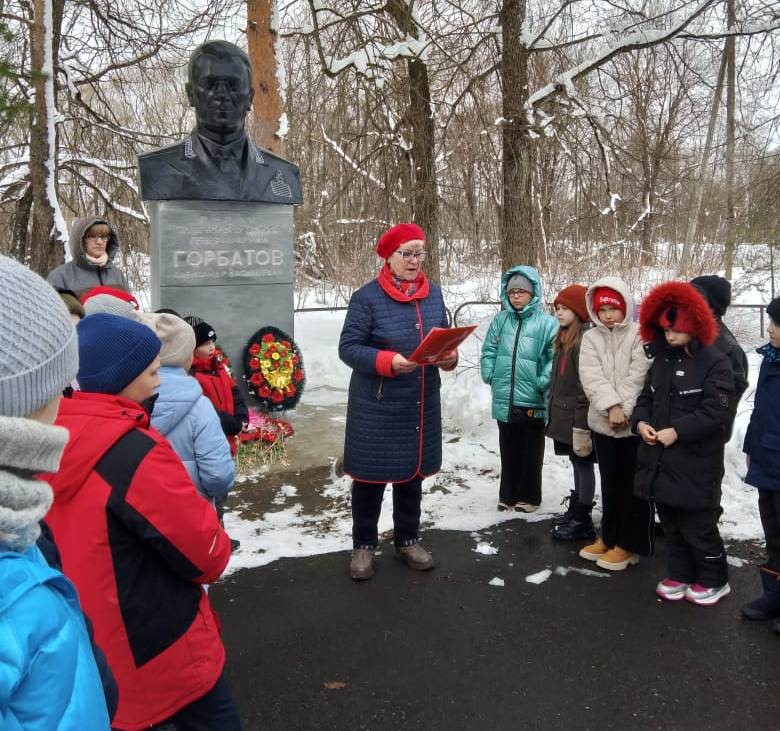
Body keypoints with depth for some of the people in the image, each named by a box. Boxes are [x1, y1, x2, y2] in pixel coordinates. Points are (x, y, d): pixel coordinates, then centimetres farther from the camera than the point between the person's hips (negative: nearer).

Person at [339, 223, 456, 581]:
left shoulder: (433, 292, 5)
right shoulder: (367, 296, -12)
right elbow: (348, 347, -13)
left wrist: (450, 356, -10)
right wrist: (387, 361, -28)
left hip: (421, 405, 5)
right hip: (376, 407, -5)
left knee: (412, 473, 17)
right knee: (370, 476, 7)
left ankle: (407, 540, 35)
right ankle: (363, 545, 25)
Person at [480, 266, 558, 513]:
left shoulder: (547, 323, -8)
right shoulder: (500, 320, 5)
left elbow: (555, 358, -11)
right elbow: (489, 351, 10)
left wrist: (543, 382, -18)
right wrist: (490, 375, -1)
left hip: (533, 401, -4)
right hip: (504, 399, 4)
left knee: (531, 452, 12)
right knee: (508, 451, 16)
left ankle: (529, 496, 25)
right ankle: (508, 494, 28)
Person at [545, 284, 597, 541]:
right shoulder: (564, 337, 13)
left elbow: (587, 384, -20)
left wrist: (581, 422, -21)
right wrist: (553, 409, 18)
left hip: (577, 416, -9)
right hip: (564, 414, 9)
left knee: (583, 464, 1)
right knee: (577, 463, 18)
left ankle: (582, 521, 10)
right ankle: (576, 510, 29)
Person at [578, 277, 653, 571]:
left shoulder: (639, 335, -5)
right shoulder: (590, 338, 6)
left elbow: (639, 376, -13)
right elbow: (591, 377, -6)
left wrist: (624, 410, -19)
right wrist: (612, 406, -19)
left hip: (635, 422, -4)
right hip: (603, 422, 4)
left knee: (633, 484, 4)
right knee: (610, 483, 16)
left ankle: (629, 543, 15)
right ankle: (609, 536, 29)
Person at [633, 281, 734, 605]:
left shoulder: (715, 362, -11)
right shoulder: (662, 360, 11)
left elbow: (716, 411, -17)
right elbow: (646, 397, 16)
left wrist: (677, 431, -22)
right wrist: (640, 421, -4)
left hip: (696, 463, -7)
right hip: (659, 460, 7)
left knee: (697, 526, 3)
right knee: (670, 523, 17)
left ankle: (713, 580, 25)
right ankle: (680, 574, 34)